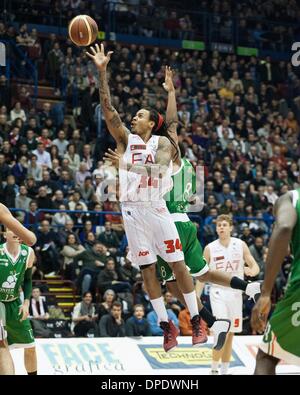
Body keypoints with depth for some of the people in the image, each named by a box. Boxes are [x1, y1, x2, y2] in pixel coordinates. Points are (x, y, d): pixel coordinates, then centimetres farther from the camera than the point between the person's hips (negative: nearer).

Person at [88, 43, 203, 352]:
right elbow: (107, 109, -4)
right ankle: (166, 325, 11)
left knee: (178, 264, -2)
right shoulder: (126, 139, 8)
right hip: (131, 210, 3)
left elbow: (159, 169, -20)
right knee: (147, 269, 4)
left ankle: (196, 321, 6)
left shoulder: (162, 142, 0)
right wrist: (102, 71, -12)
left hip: (155, 209, -3)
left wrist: (127, 164, -32)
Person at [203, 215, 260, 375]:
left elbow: (255, 266, 3)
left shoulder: (240, 245, 1)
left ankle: (224, 370, 19)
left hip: (235, 293, 3)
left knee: (230, 334, 8)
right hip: (218, 292, -2)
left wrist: (251, 271, -22)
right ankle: (214, 369, -4)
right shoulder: (210, 248, -2)